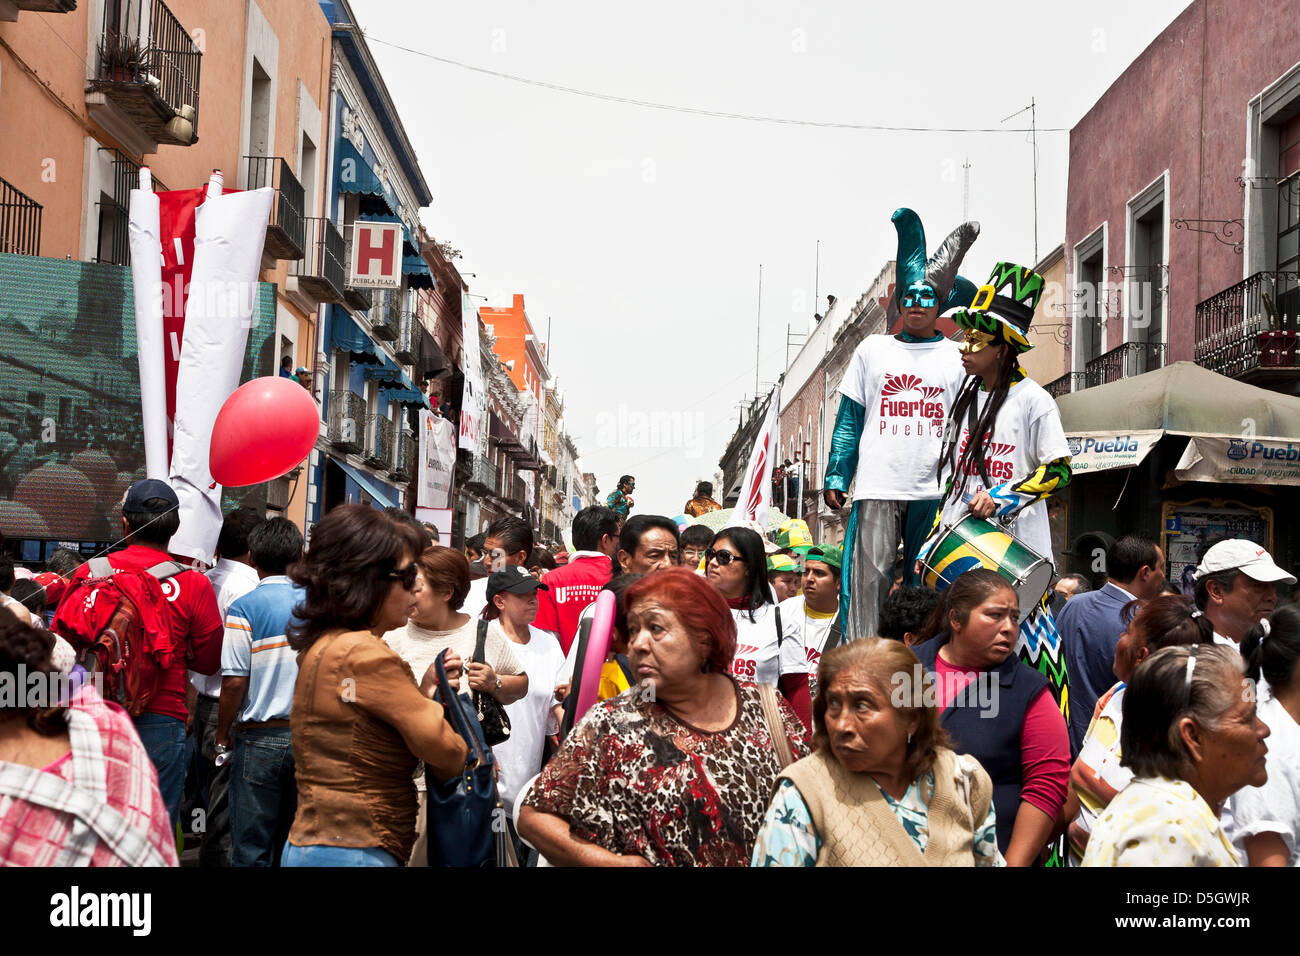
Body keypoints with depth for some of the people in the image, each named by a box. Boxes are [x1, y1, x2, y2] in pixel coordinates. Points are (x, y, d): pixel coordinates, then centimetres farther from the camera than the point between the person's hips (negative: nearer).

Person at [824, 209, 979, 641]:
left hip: (936, 489, 0)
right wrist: (836, 475, 4)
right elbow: (849, 417, 12)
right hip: (878, 486, 0)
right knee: (870, 575, -6)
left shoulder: (957, 355, 12)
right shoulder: (873, 349, 13)